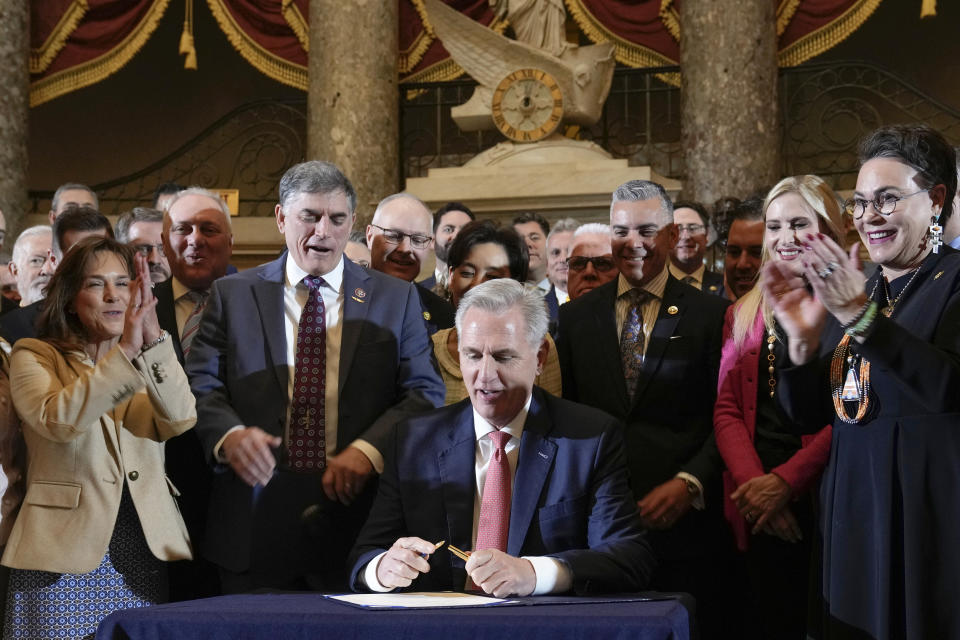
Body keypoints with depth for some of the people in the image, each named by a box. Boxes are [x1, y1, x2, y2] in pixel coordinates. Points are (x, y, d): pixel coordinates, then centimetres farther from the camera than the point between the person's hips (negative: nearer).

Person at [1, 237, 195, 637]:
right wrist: (126, 352, -27)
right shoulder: (34, 356, 3)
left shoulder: (152, 362, 12)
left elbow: (179, 420, -9)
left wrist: (154, 341, -23)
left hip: (143, 555, 3)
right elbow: (58, 420, -18)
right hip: (64, 558, -3)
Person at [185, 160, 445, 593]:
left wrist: (369, 448, -15)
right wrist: (229, 434, -19)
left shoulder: (397, 299, 9)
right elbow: (200, 385, 3)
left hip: (356, 515, 0)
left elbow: (426, 392, 2)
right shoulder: (233, 294, 9)